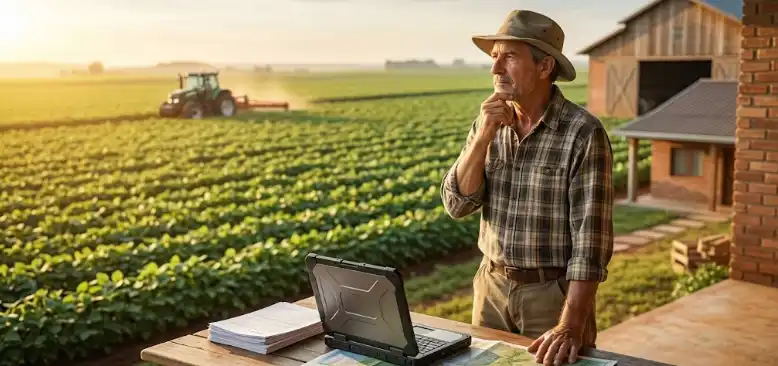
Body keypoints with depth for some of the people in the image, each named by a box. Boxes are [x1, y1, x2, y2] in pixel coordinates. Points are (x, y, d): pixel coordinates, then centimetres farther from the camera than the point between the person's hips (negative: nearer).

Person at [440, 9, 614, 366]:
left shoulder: (584, 133, -17)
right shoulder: (487, 122, 0)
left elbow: (590, 237, -22)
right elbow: (457, 204, -6)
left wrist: (571, 326, -30)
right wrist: (484, 136, -18)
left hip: (554, 293, -5)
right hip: (492, 286, 5)